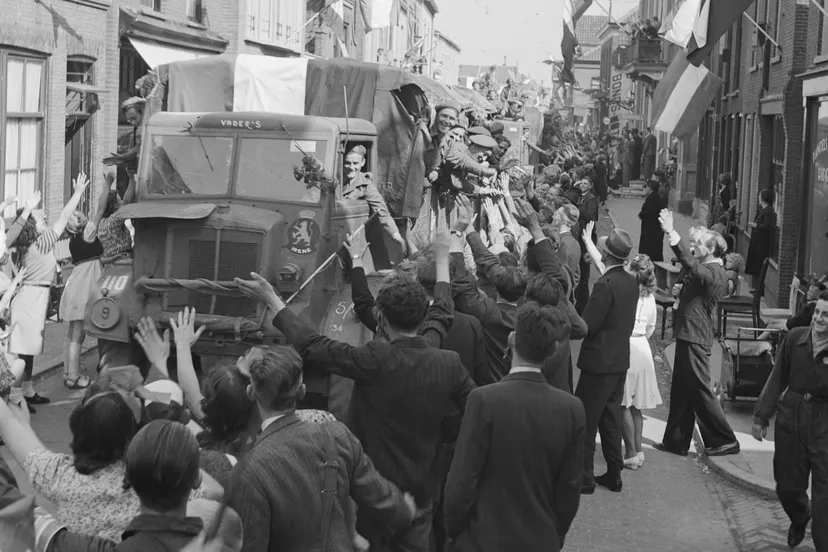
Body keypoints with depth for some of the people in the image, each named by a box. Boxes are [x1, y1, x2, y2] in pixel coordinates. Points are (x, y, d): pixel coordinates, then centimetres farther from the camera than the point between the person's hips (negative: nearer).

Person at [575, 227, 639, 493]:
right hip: (620, 359, 8)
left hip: (599, 361, -8)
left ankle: (584, 478, 5)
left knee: (585, 421, 1)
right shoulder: (631, 282, 4)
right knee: (611, 418, 17)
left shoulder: (605, 284, -21)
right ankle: (614, 474, 23)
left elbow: (586, 326, -20)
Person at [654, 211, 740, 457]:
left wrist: (672, 234, -37)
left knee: (700, 391, -4)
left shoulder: (715, 273, -16)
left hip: (695, 338, -10)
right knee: (681, 390, 13)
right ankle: (676, 441, 20)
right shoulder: (707, 271, 15)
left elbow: (692, 265, -32)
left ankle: (725, 440, 5)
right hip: (688, 335, 10)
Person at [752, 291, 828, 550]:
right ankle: (799, 519, 49)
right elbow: (777, 379, 7)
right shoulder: (795, 338, -3)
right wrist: (761, 416, 9)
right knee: (787, 486, 17)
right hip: (791, 419, 4)